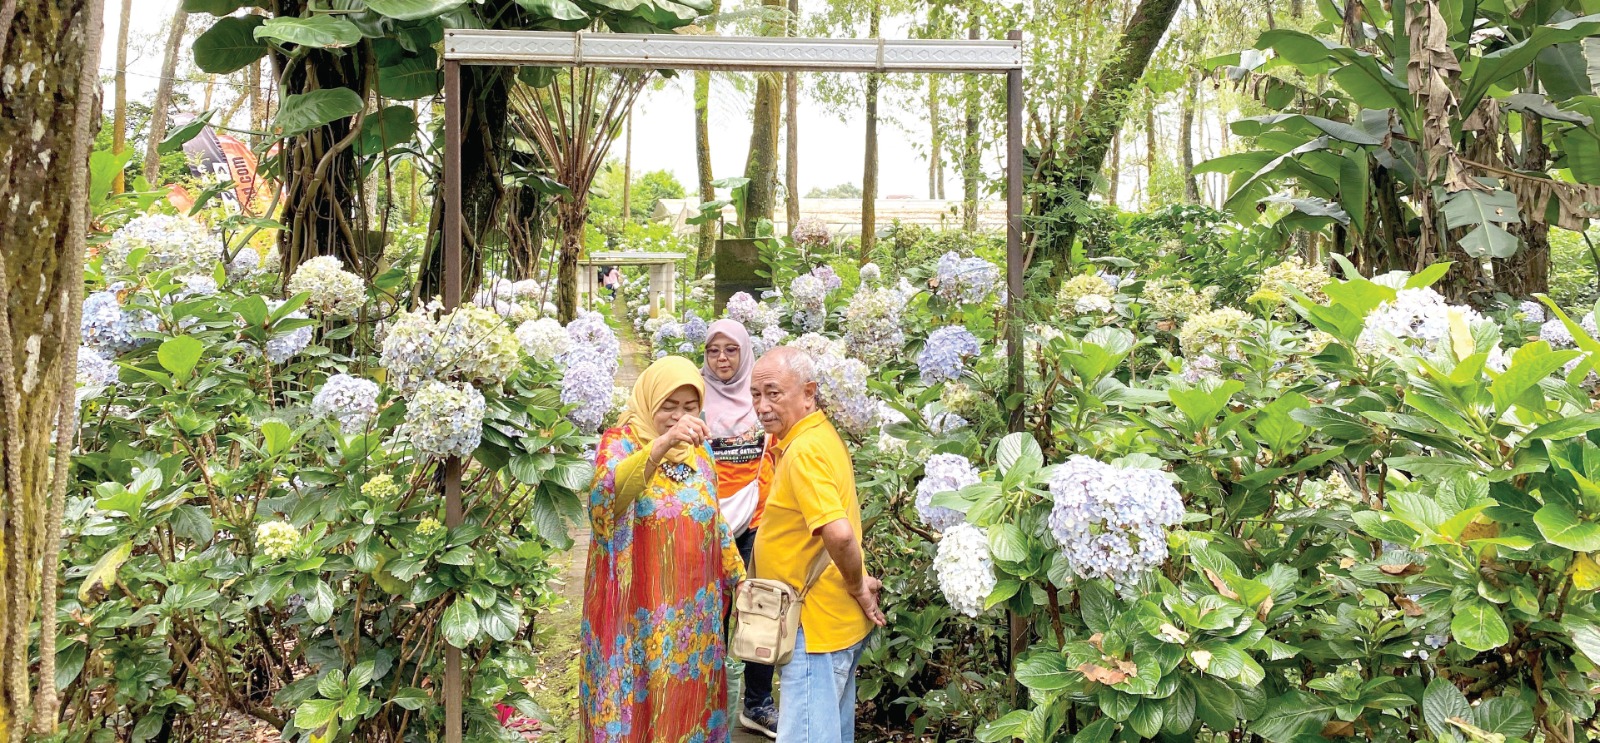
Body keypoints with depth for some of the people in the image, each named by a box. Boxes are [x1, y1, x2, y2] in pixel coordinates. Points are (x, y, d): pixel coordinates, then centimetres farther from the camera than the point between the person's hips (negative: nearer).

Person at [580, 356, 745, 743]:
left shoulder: (699, 453, 7)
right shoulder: (620, 443, -10)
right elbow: (607, 492, -34)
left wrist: (740, 581, 19)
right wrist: (661, 444, -48)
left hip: (693, 615, 5)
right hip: (637, 616, -5)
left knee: (688, 701, 13)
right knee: (635, 702, 2)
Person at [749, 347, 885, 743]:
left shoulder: (804, 450, -21)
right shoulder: (821, 435, 10)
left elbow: (839, 533, -33)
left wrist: (857, 586, -17)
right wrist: (858, 583, 13)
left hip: (816, 625, -10)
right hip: (839, 621, 10)